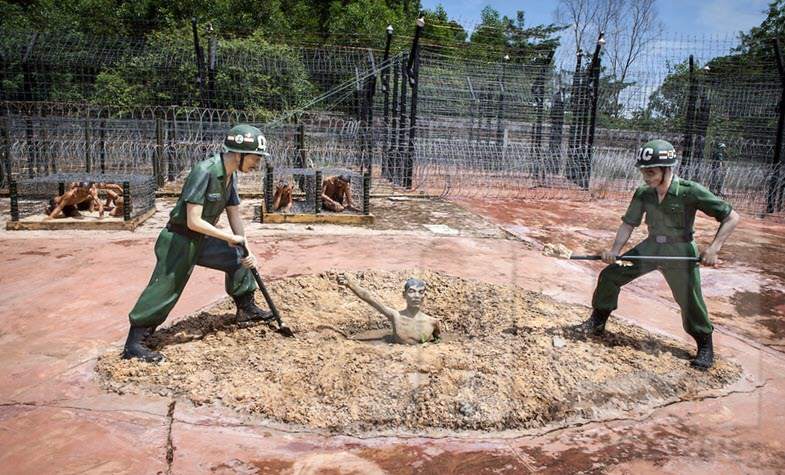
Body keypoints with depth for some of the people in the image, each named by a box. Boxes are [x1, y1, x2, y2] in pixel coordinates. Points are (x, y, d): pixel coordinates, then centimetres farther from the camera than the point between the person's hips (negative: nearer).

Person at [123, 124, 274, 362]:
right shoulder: (204, 171, -27)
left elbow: (234, 215, 7)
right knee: (164, 291, -8)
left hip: (203, 240, 9)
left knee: (238, 258, 14)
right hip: (179, 241, -9)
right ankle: (134, 343, 4)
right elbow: (194, 221, -30)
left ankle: (246, 309, 29)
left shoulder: (231, 175, 0)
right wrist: (230, 237, -23)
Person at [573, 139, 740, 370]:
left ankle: (705, 346, 27)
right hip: (651, 247, 4)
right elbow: (628, 223, -4)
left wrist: (713, 248, -24)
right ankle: (597, 323, 18)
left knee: (690, 301, 1)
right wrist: (615, 249, -18)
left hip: (680, 252, -4)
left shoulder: (690, 191, -22)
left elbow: (731, 217, -16)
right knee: (610, 275, 0)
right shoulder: (643, 193, -9)